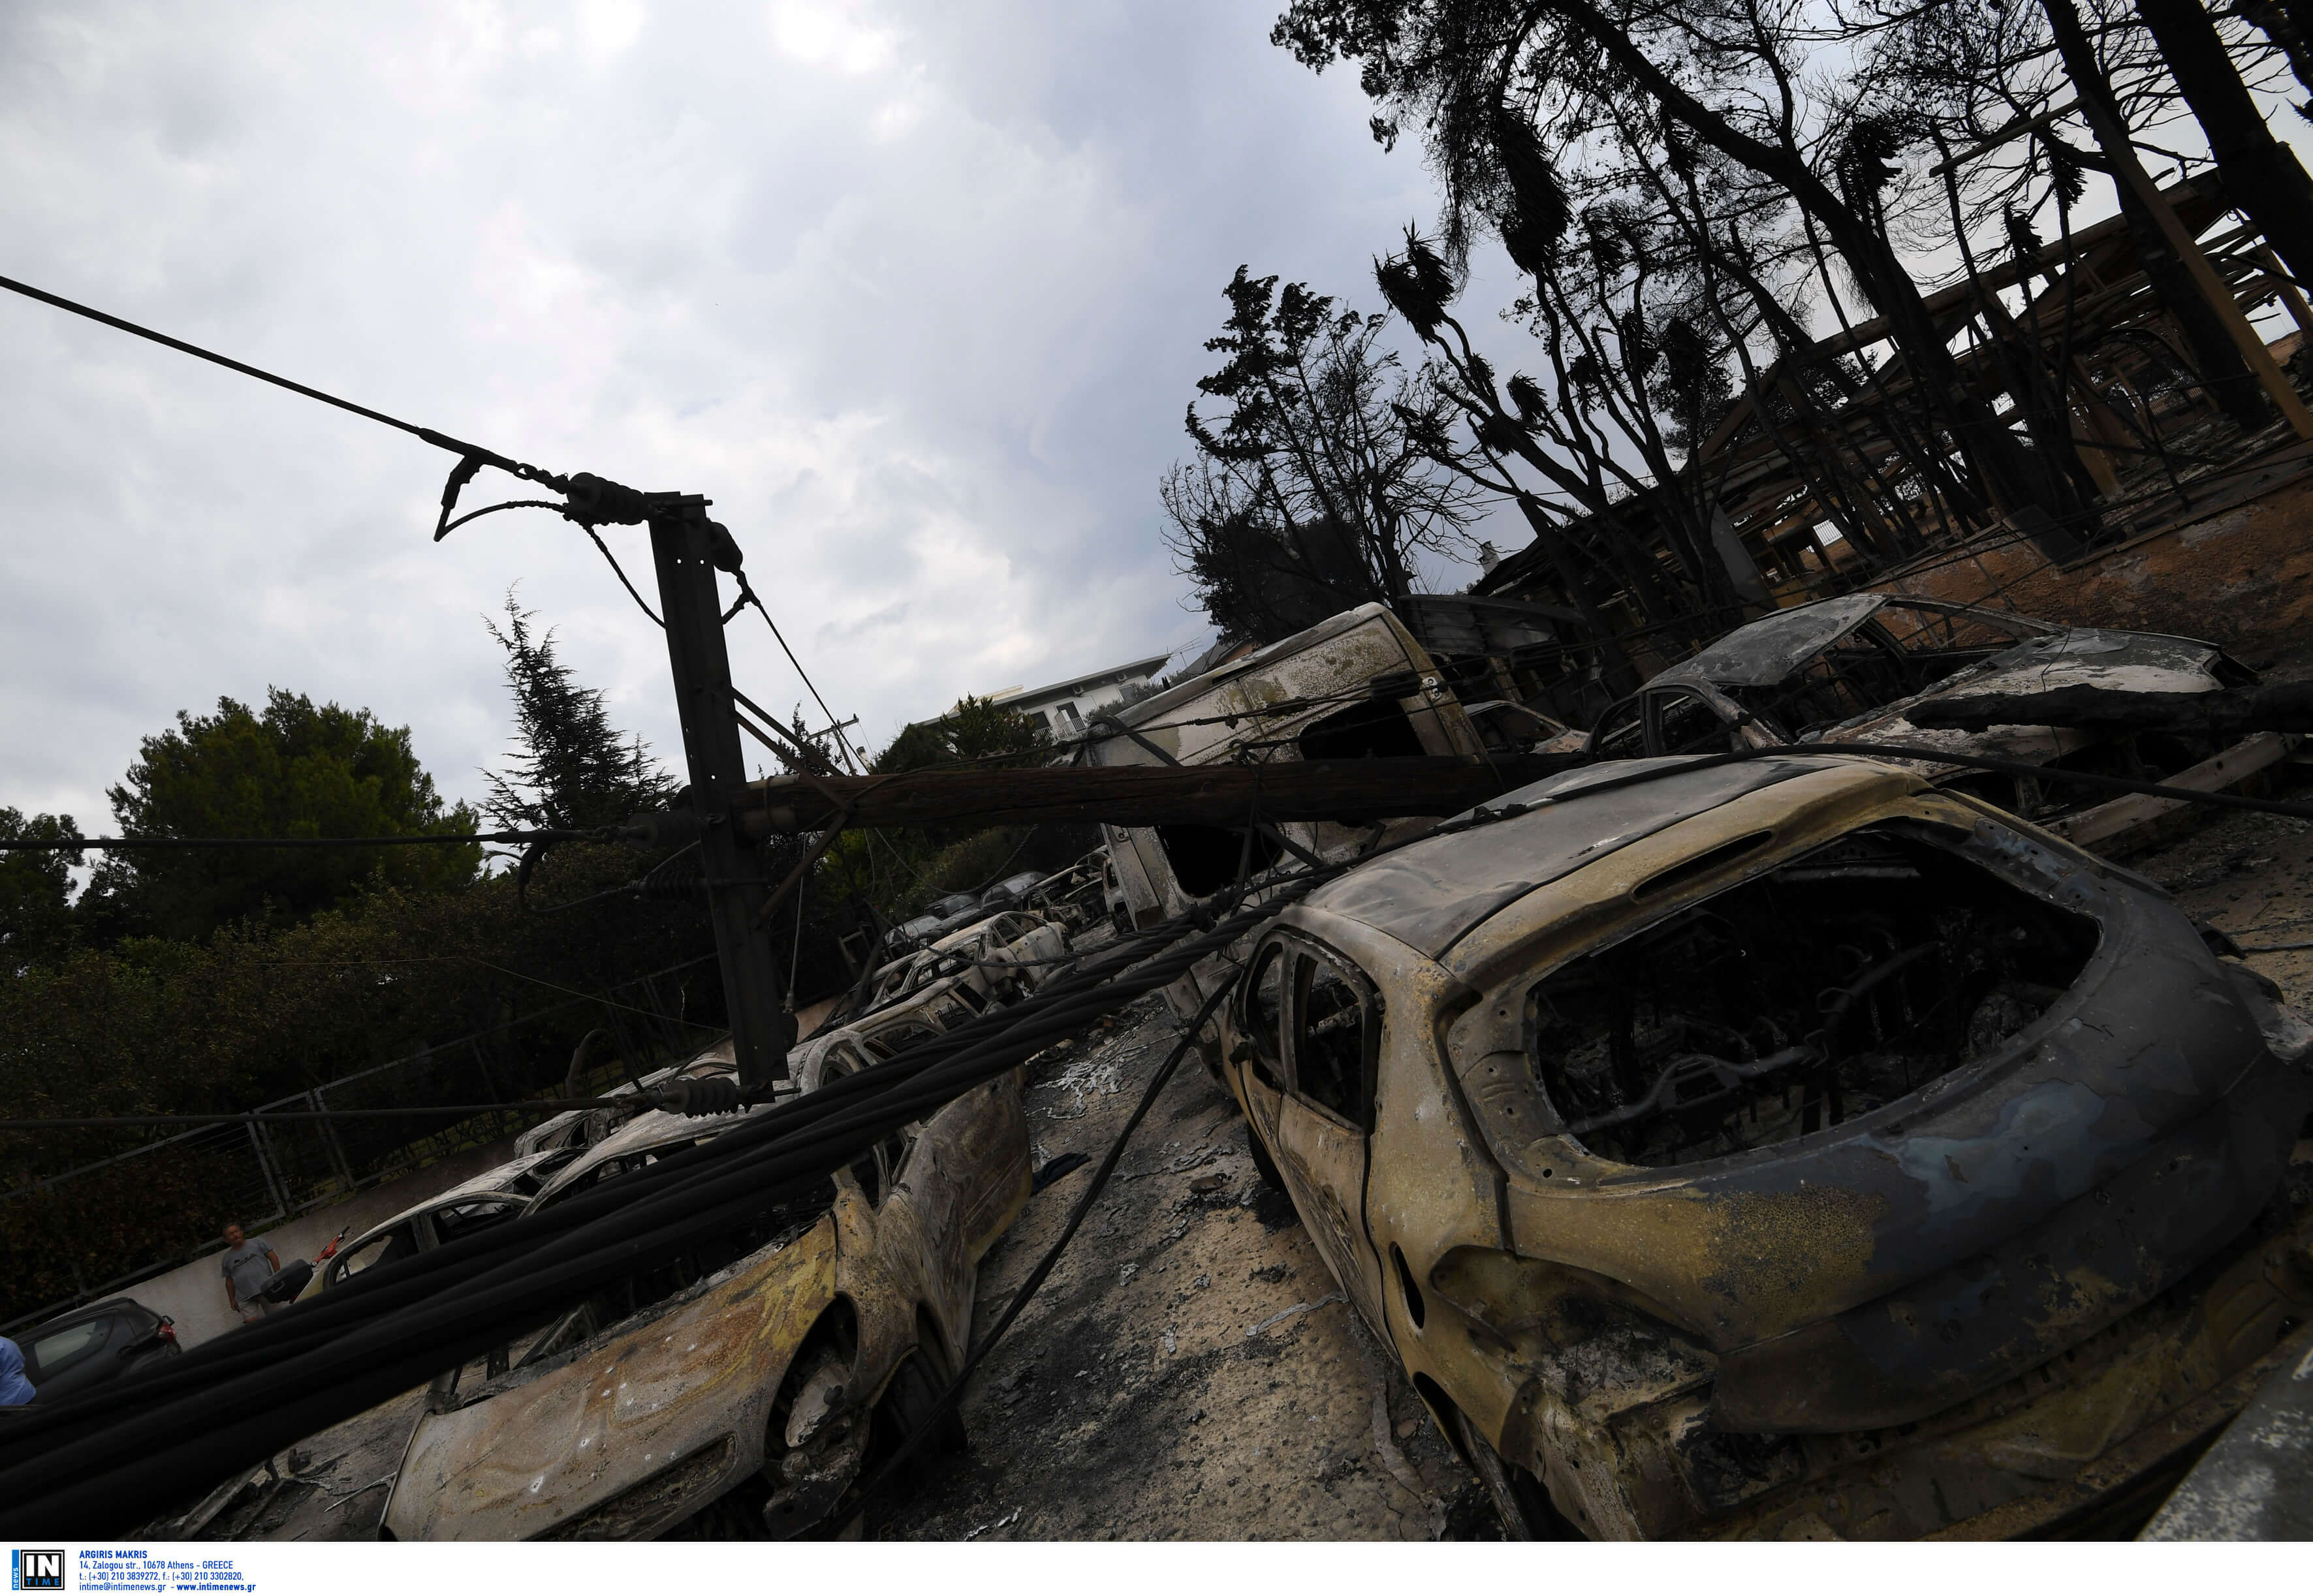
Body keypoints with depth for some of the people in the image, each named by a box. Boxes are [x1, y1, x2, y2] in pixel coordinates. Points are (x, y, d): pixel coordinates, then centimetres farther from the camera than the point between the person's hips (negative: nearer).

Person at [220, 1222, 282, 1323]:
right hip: (244, 1297, 2)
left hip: (266, 1289, -2)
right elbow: (229, 1281, 21)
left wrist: (278, 1277, -5)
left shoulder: (257, 1242, 9)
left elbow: (273, 1257, 5)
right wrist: (232, 1300, 14)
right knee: (251, 1322, -16)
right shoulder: (227, 1258, 18)